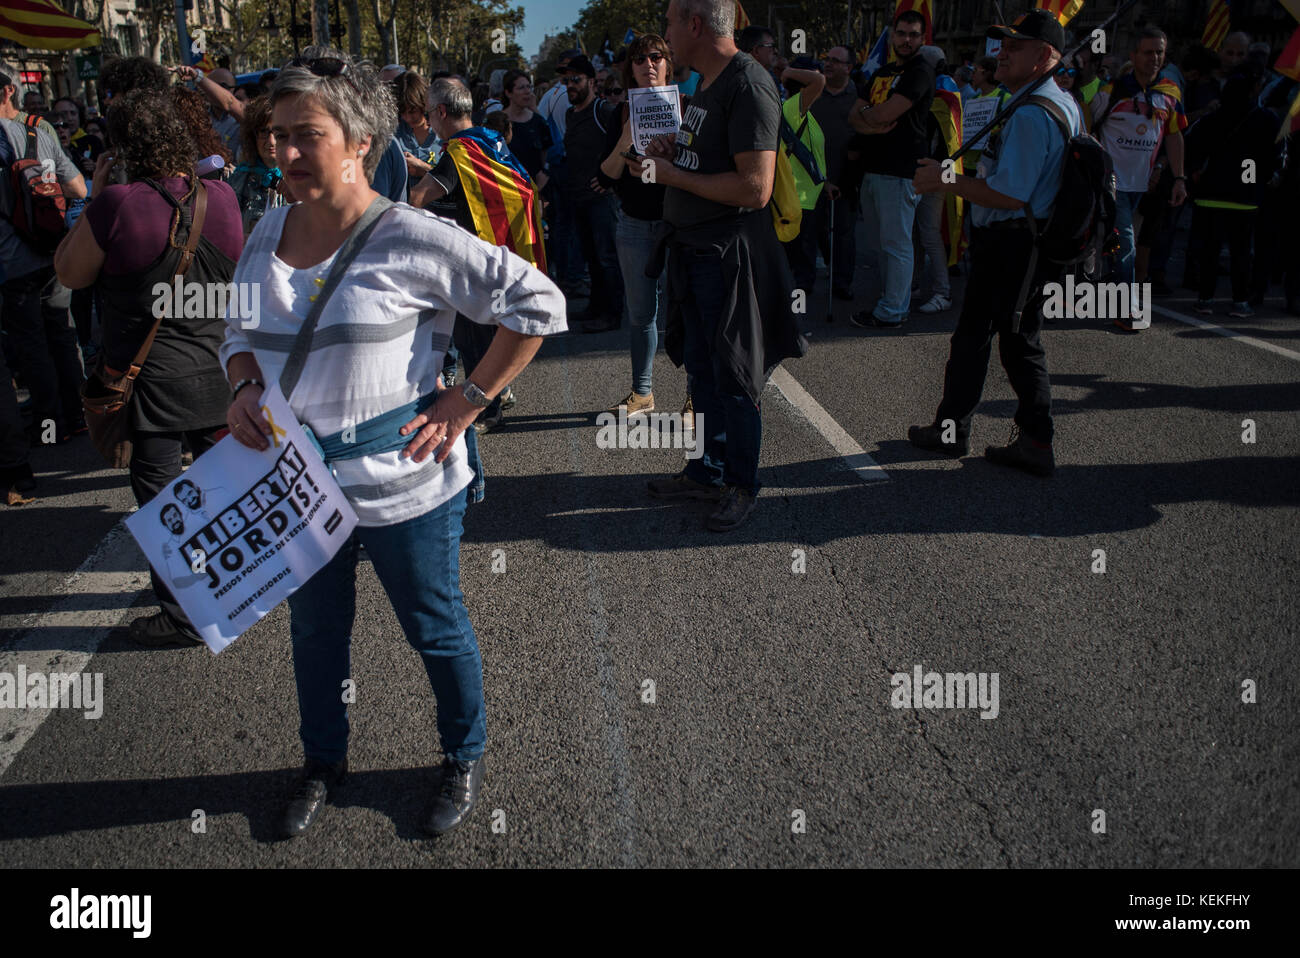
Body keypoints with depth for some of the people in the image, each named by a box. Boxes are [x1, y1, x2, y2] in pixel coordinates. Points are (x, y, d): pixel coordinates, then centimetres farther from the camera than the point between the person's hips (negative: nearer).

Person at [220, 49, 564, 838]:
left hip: (403, 485, -6)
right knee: (315, 629, 22)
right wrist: (244, 385, -5)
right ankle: (324, 763, 46)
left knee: (437, 630, 13)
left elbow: (538, 304, -16)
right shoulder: (269, 232, 2)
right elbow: (240, 327, 17)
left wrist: (468, 402, -16)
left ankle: (465, 760, 38)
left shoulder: (411, 239, -18)